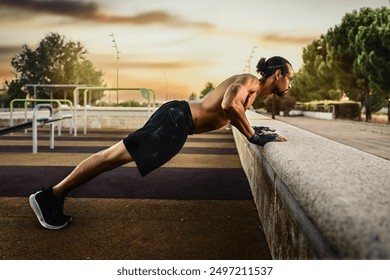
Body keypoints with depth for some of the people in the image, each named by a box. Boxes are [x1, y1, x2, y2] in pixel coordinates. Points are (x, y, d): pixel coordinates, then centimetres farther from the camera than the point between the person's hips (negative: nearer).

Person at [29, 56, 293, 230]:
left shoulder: (249, 86, 22)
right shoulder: (250, 82, -9)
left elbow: (226, 110, 37)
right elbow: (229, 105, -31)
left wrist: (252, 128, 30)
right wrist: (254, 137, -20)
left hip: (177, 116, 9)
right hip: (177, 120, -9)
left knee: (116, 156, 7)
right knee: (115, 156, -9)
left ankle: (54, 196, 12)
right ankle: (51, 196, -4)